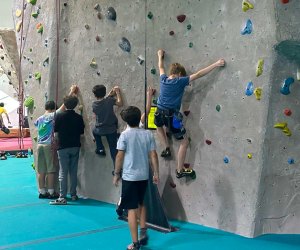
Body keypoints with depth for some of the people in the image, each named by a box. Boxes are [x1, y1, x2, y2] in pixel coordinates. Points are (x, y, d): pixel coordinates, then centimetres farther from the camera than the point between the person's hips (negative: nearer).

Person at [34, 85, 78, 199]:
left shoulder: (39, 119, 10)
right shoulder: (52, 116, -5)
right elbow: (64, 105, -7)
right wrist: (72, 92, -1)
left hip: (39, 145, 6)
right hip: (49, 145, -5)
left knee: (41, 171, 8)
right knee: (51, 170, 1)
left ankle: (42, 192, 14)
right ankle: (51, 192, 4)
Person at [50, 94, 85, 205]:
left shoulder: (59, 116, -9)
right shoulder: (79, 117, -2)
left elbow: (55, 131, -5)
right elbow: (81, 132, 5)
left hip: (63, 147, -3)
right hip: (75, 147, 3)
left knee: (63, 172, -2)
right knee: (73, 172, 13)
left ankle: (62, 197, -5)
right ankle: (73, 195, 20)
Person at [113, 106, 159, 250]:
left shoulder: (125, 134, -9)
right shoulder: (148, 134, 1)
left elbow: (120, 156, -9)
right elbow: (153, 155, 1)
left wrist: (116, 174, 1)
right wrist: (156, 173, 7)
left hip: (129, 176, -4)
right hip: (144, 176, 4)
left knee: (132, 209, 1)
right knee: (140, 204, 26)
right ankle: (143, 232, 25)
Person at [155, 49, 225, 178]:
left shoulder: (163, 79, 6)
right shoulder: (180, 81, -8)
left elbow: (161, 67, 27)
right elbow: (198, 74, -11)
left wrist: (160, 56, 46)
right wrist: (215, 64, -9)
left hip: (160, 113, 6)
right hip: (172, 116, -6)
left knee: (159, 126, 43)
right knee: (184, 142, 9)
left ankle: (166, 148, 32)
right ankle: (180, 170, 13)